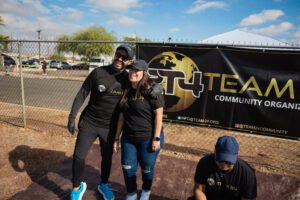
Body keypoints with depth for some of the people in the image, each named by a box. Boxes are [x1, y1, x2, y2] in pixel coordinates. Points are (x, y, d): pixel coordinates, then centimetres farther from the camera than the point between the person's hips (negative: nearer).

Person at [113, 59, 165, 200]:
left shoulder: (152, 91, -15)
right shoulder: (127, 91, 4)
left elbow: (158, 115, -15)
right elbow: (122, 115, 7)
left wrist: (156, 138, -17)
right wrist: (117, 137, 8)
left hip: (148, 138, -5)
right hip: (128, 137, 6)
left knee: (147, 168, 13)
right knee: (127, 167, 13)